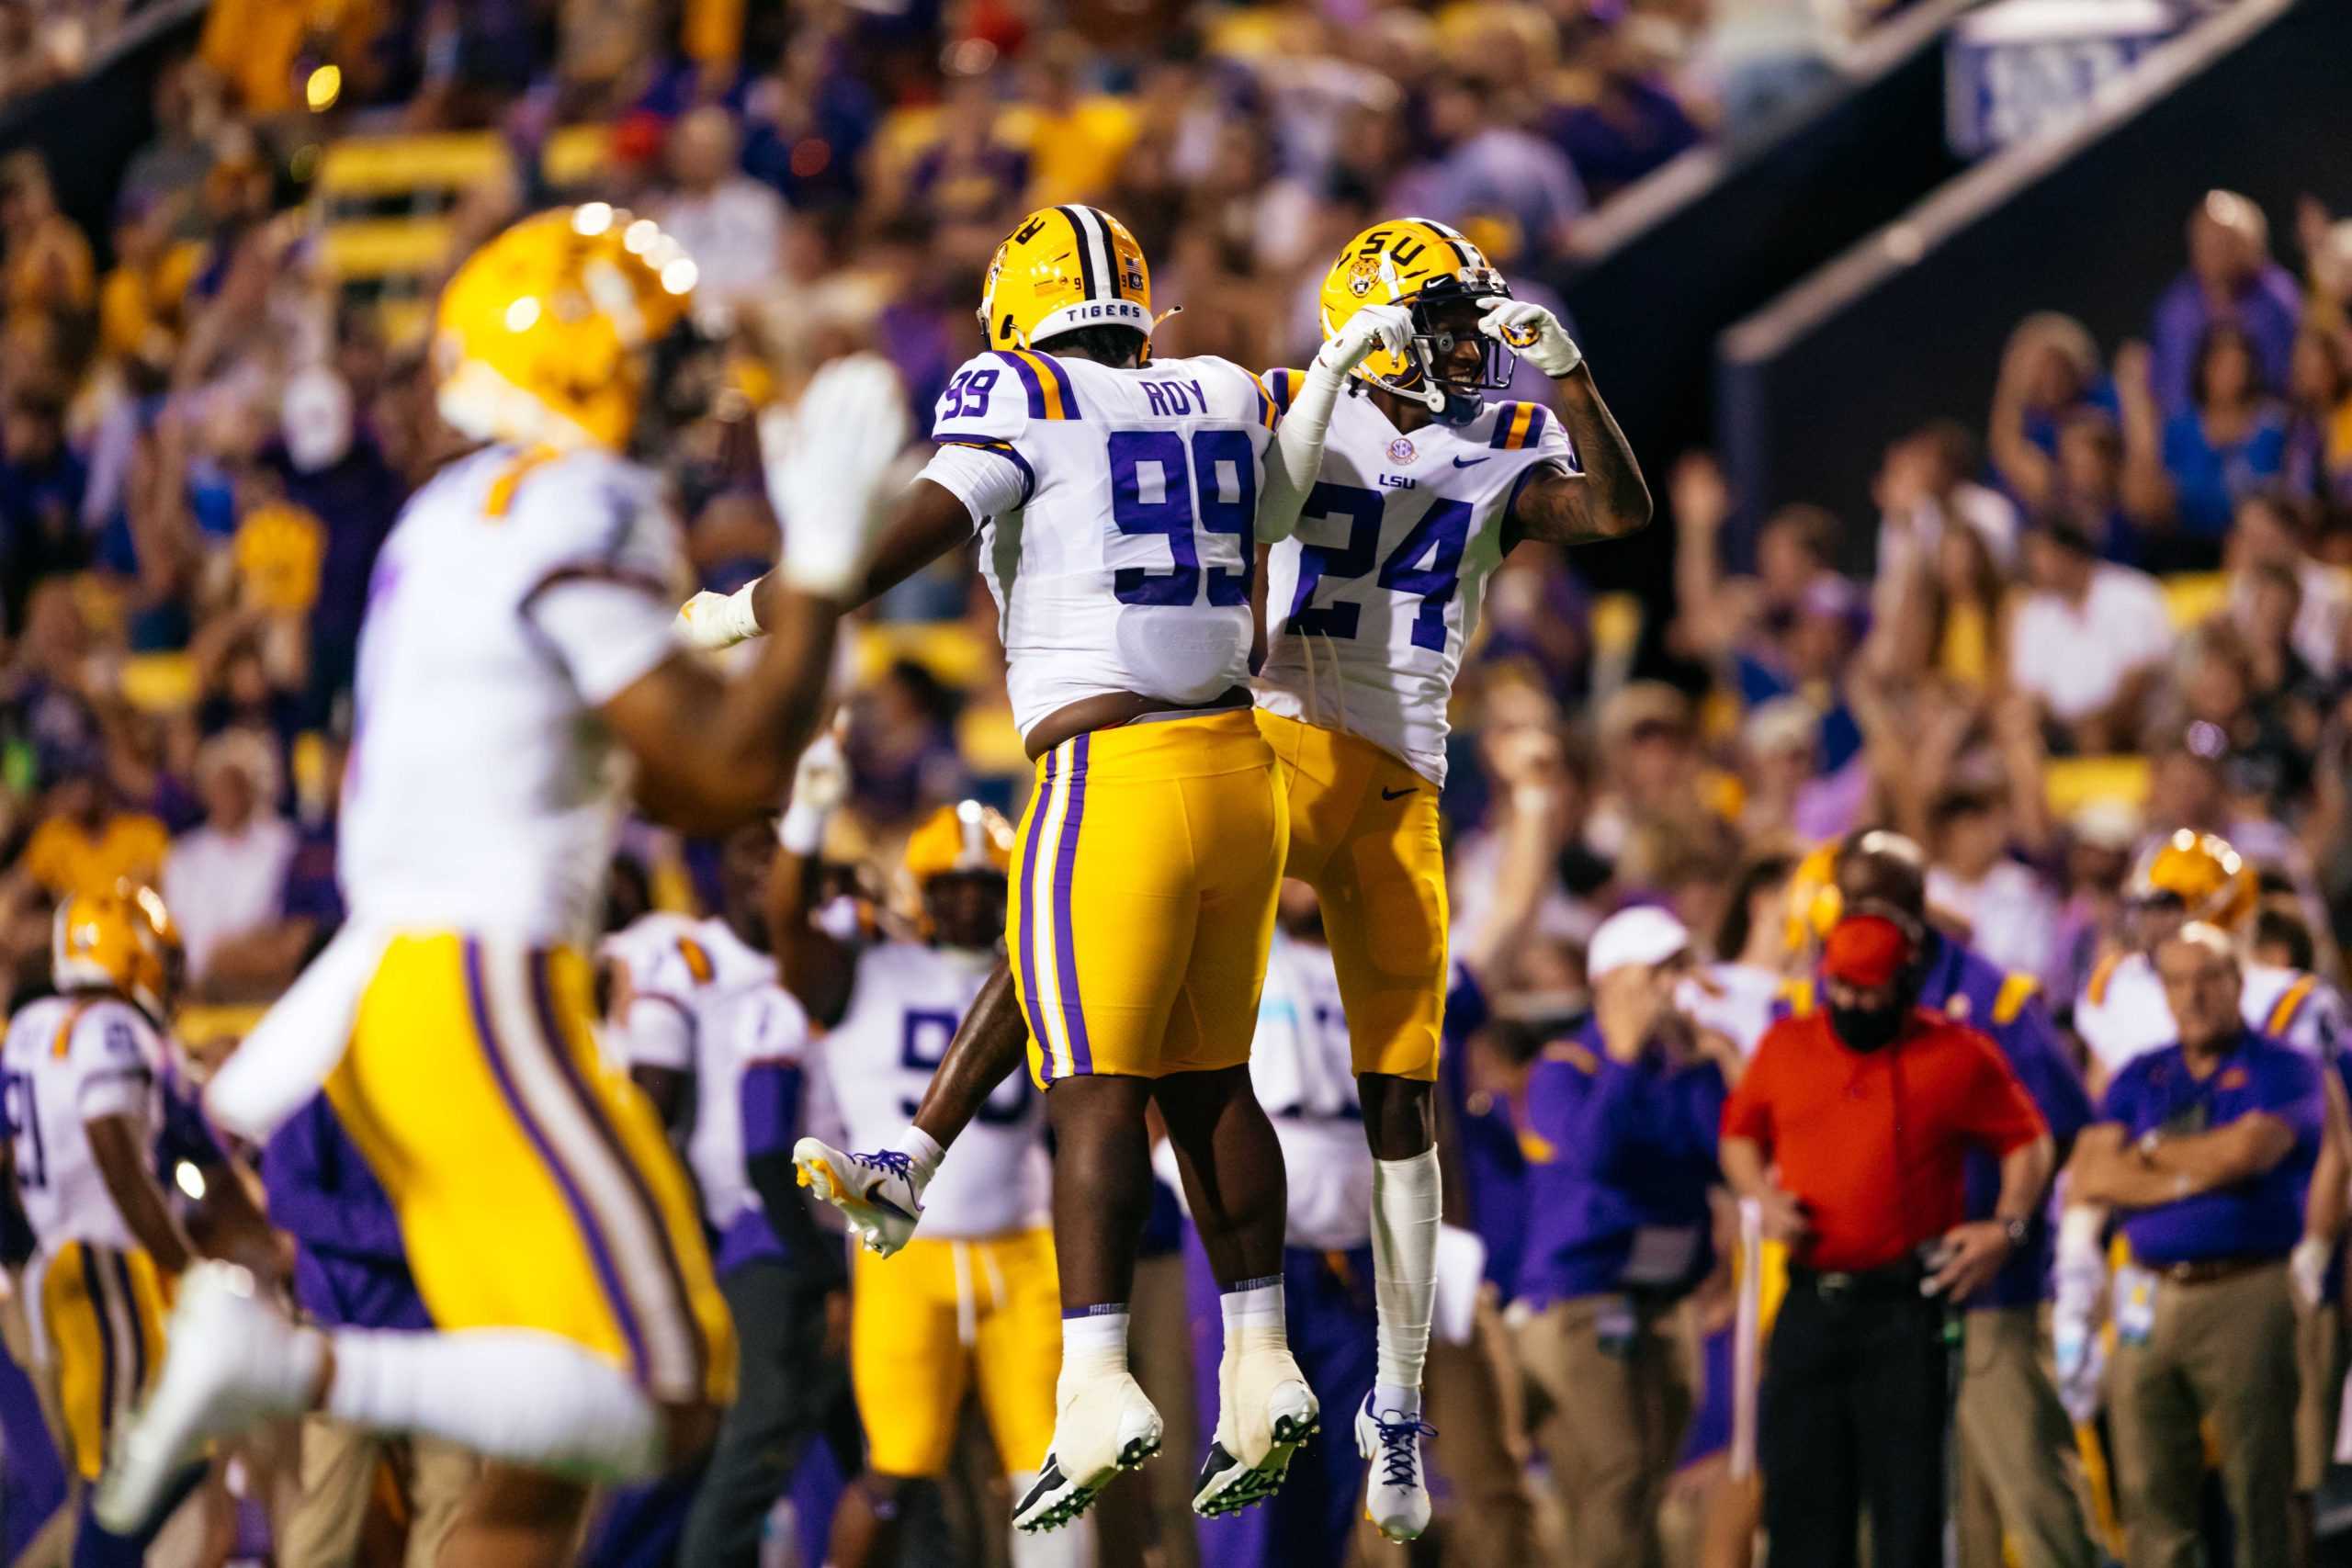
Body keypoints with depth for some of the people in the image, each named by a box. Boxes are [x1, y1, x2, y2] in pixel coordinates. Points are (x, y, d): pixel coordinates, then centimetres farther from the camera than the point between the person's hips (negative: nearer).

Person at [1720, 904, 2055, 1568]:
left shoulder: (1959, 1057, -2)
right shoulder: (1785, 1047, 9)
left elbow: (2027, 1141, 7)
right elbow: (1740, 1134, 22)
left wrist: (2007, 1228, -7)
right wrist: (1763, 1197, 3)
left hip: (1907, 1309, -4)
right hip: (1810, 1306, 4)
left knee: (1907, 1483, -3)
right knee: (1799, 1482, 5)